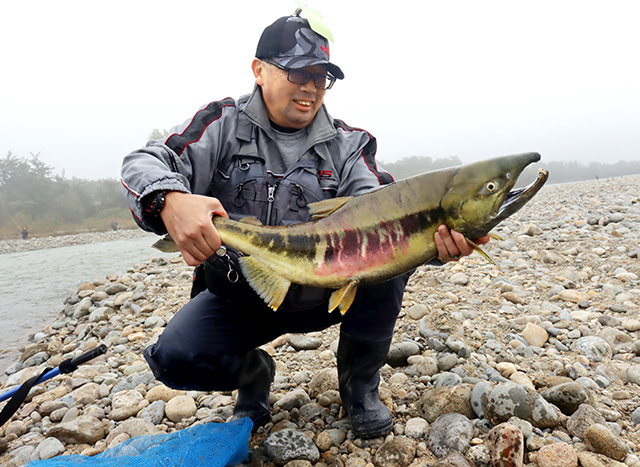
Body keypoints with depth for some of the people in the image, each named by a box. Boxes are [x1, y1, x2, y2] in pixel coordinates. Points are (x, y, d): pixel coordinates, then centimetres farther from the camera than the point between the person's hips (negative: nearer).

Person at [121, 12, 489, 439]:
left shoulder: (347, 145, 2)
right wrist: (169, 199, -41)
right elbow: (145, 163, -14)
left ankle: (360, 383, -1)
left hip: (326, 289, 2)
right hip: (240, 294, -1)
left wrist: (430, 236, -37)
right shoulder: (224, 124, -2)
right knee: (177, 356, -25)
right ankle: (254, 373, 11)